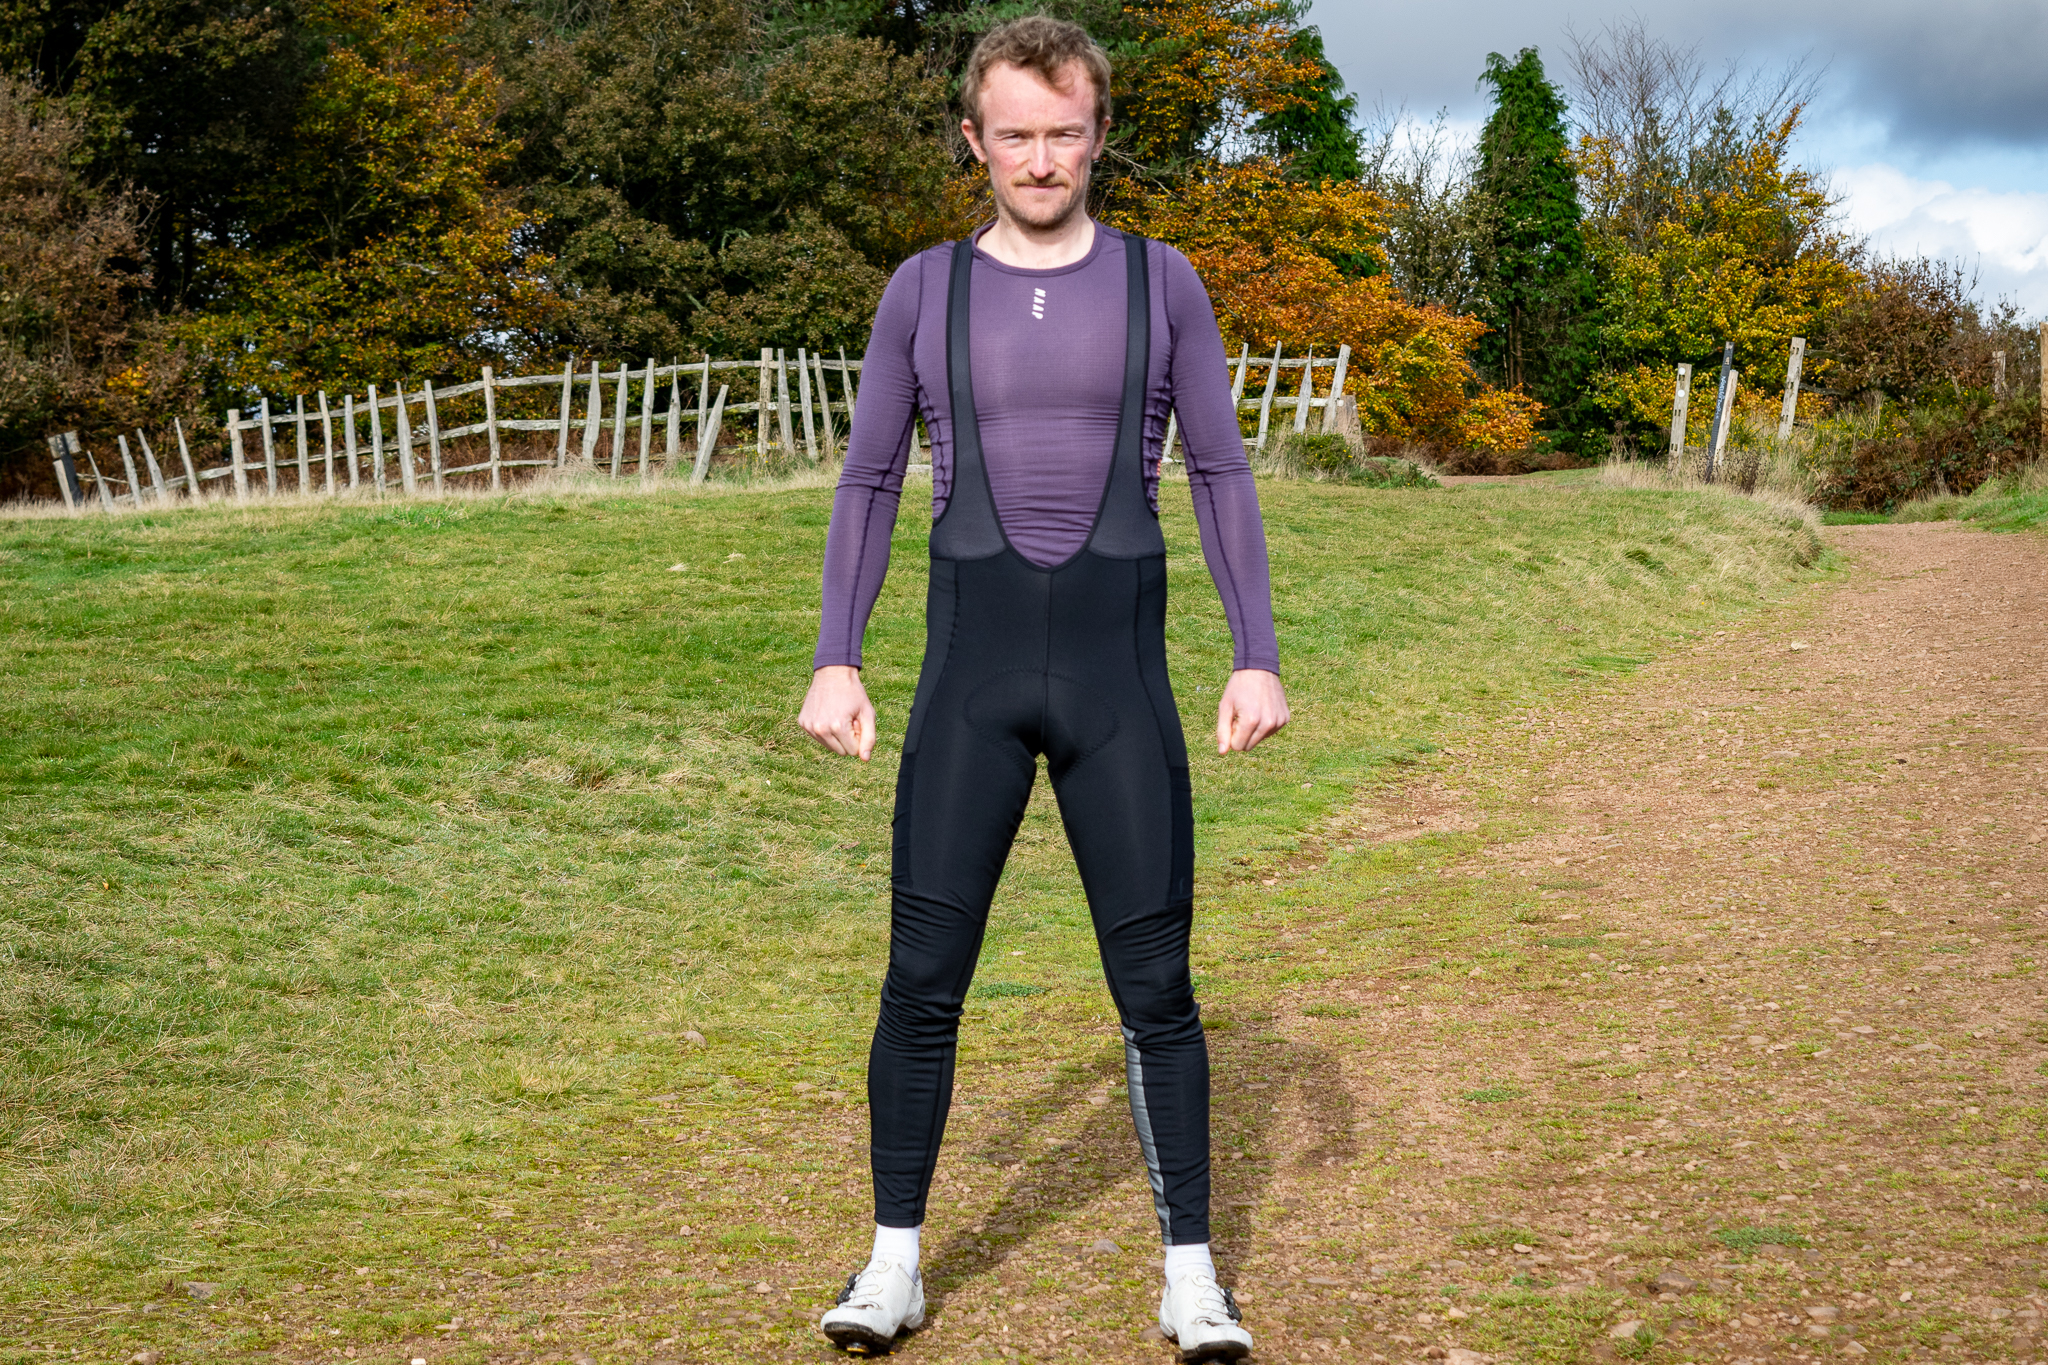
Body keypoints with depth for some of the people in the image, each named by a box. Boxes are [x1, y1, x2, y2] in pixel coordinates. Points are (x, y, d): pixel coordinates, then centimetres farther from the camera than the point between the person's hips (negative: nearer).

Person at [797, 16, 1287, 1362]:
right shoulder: (925, 289, 6)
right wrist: (836, 662, 1)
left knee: (1156, 982, 0)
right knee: (924, 978, 0)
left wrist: (1260, 657, -3)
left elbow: (1222, 475, 5)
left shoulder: (1161, 281, 5)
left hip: (1121, 669, 0)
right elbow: (869, 481, 9)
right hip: (972, 670, 1)